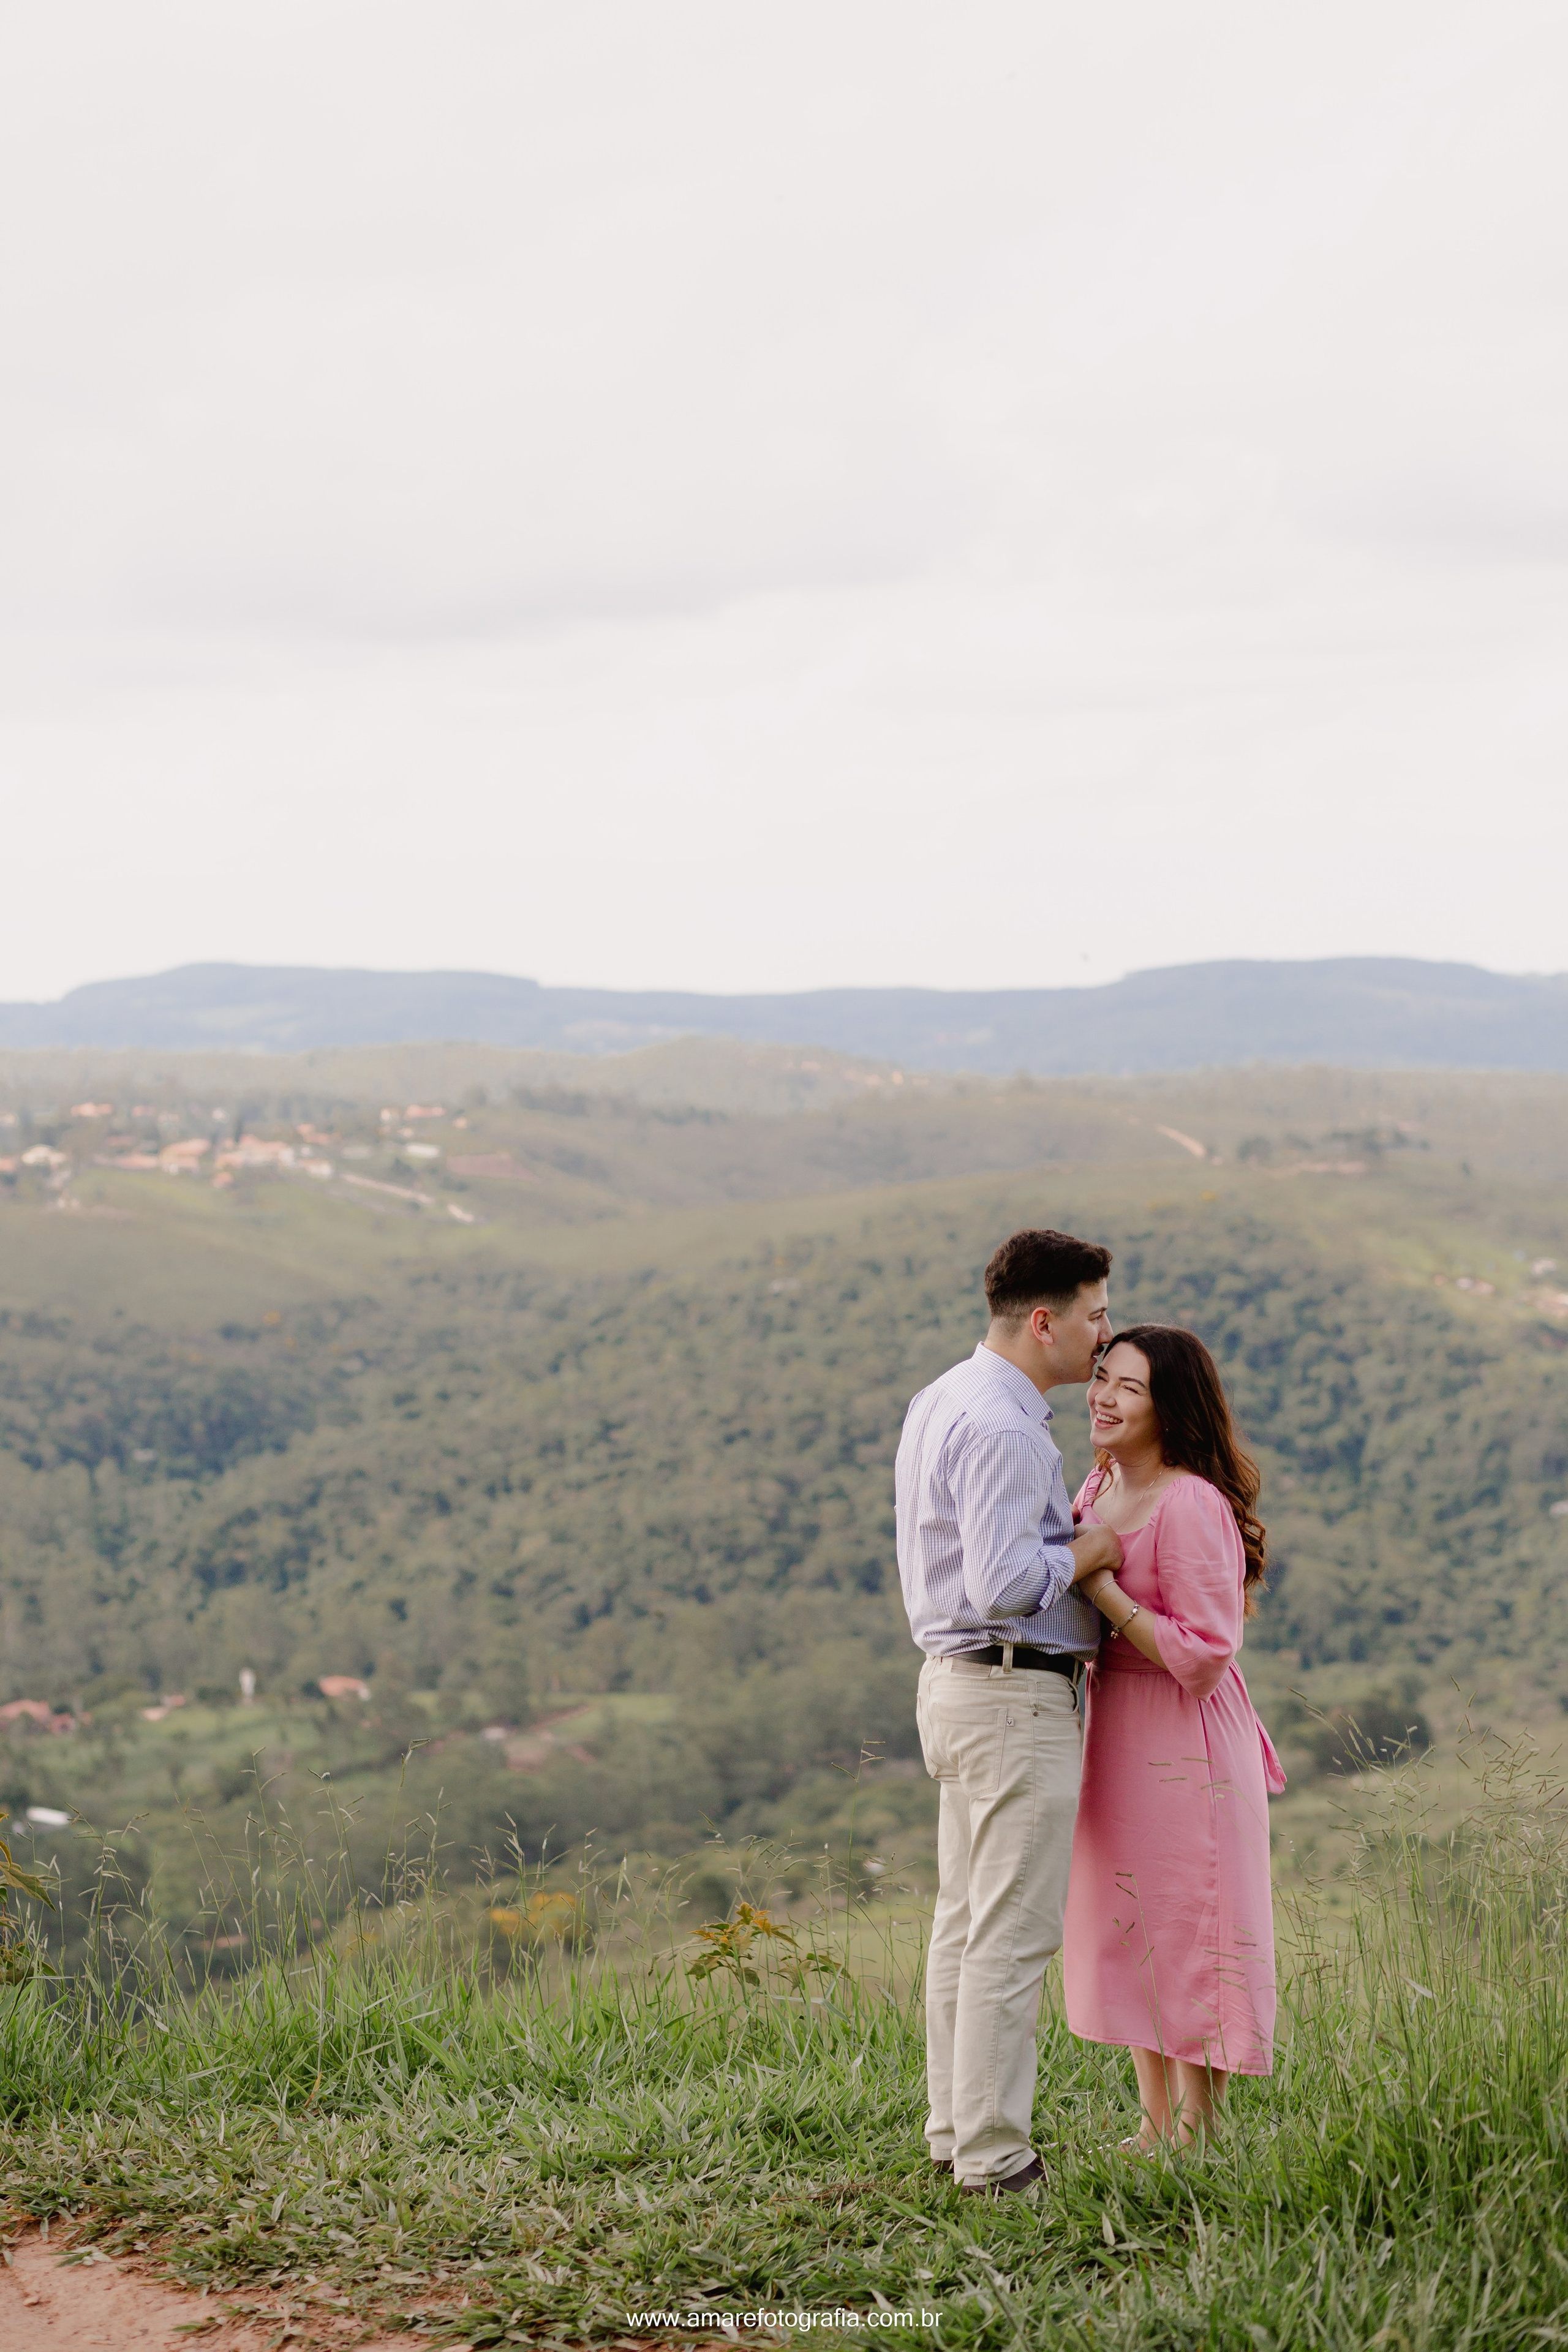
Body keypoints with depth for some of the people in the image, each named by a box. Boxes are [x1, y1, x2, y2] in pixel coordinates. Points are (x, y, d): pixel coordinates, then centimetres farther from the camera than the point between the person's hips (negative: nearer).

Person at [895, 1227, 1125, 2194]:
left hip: (956, 1681, 11)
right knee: (1013, 1934, -5)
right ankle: (993, 2154, -2)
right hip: (1016, 1694, -11)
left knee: (965, 1922, 15)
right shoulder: (1004, 1429, -20)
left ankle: (955, 2130, 22)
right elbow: (1003, 1584, -27)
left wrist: (1060, 1527, 10)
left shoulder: (942, 1401, 12)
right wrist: (1084, 1554, -11)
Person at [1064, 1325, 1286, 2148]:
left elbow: (1203, 1657, -22)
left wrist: (1106, 1593, -23)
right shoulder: (1100, 1485, 7)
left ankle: (1197, 2137, 9)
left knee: (1188, 1938, -1)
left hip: (1183, 1743, -9)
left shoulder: (1192, 1507, -20)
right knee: (1127, 1935, 15)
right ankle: (1155, 2128, 25)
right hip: (1113, 1735, 9)